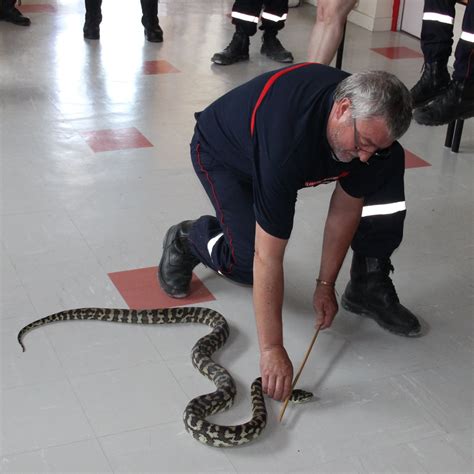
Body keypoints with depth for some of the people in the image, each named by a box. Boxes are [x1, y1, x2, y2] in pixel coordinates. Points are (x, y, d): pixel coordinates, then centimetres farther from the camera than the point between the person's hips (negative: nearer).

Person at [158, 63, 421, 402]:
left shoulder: (372, 121, -27)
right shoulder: (287, 146, -46)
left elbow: (346, 207, -12)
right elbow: (268, 258, -42)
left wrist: (325, 284, -11)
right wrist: (272, 350, -39)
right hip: (222, 153, -6)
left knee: (390, 163, -12)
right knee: (249, 262, -22)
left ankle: (369, 288, 0)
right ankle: (187, 240, 13)